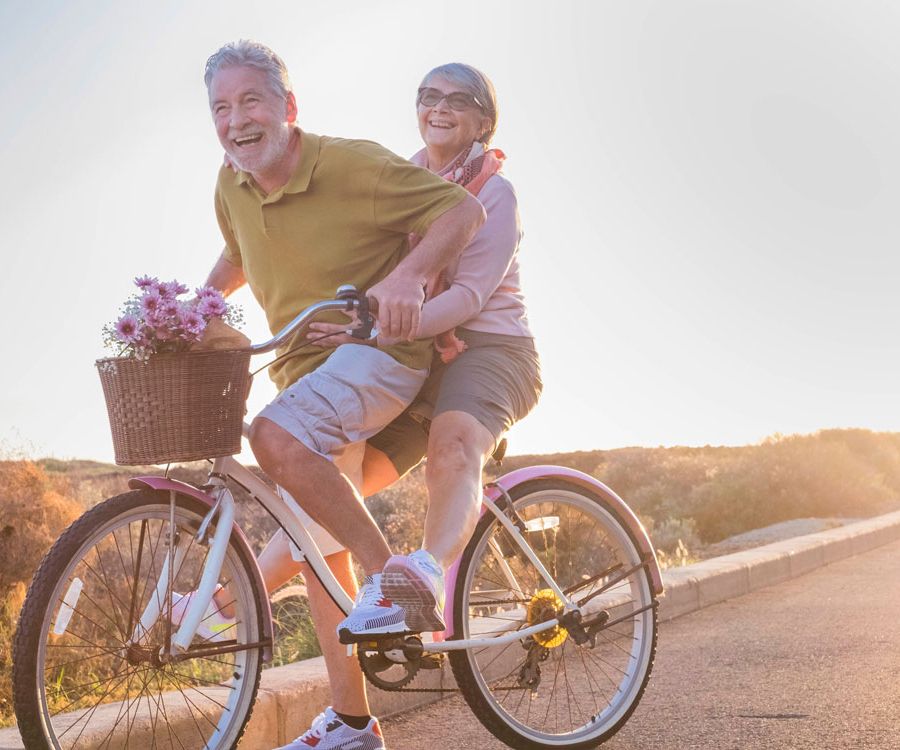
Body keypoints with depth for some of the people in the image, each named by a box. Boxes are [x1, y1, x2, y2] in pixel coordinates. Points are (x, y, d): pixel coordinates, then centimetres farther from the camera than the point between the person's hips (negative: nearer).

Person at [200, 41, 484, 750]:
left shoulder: (354, 164, -16)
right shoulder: (232, 189, 4)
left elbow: (464, 210, -15)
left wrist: (408, 275, -31)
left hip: (380, 348, -7)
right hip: (306, 365, 7)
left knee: (279, 437, -34)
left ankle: (387, 572, -16)